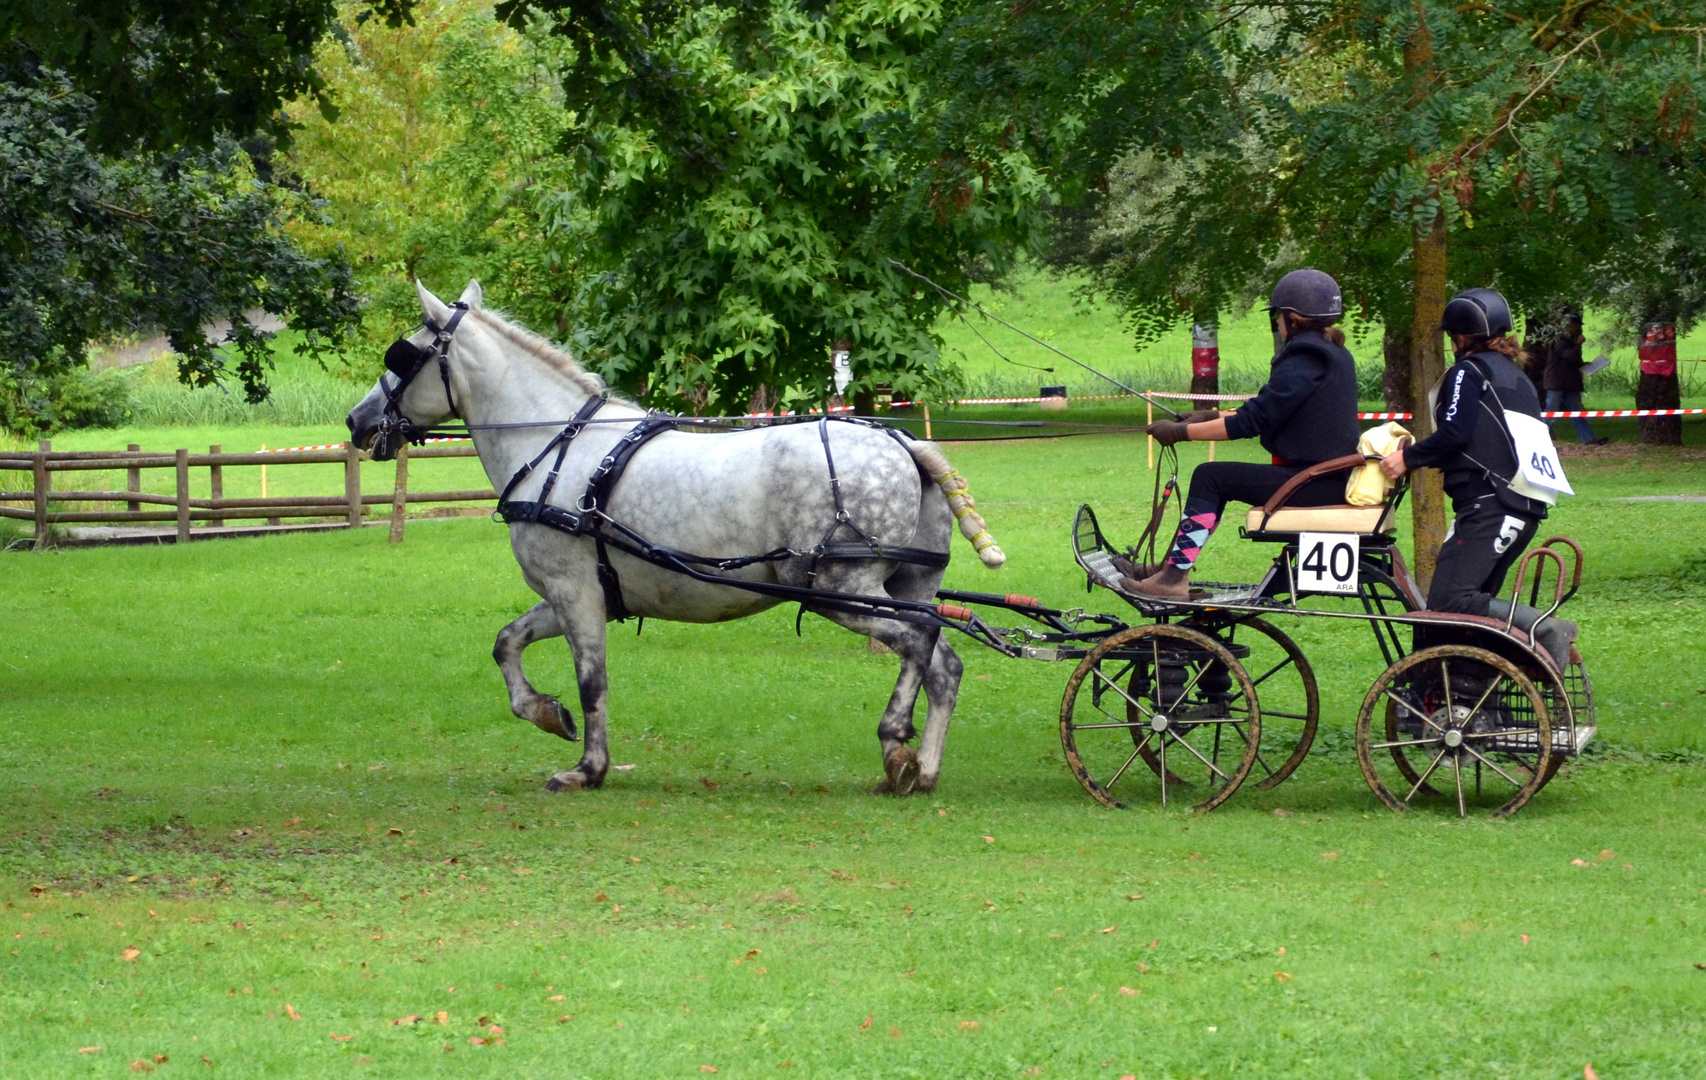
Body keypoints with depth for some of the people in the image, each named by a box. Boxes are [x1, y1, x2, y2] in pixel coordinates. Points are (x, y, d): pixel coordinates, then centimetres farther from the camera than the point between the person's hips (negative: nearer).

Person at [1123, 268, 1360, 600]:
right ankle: (1170, 568, 19)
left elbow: (1251, 422, -18)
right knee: (1218, 479, 16)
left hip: (1317, 484, -10)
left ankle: (1174, 578, -11)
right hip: (1336, 478, 10)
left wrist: (1182, 431, -12)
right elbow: (1267, 412, 21)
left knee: (1210, 477, -10)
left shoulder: (1301, 364, -16)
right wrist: (1211, 417, 20)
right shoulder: (1335, 356, 16)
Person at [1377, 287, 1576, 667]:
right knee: (1476, 599, 14)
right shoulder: (1516, 376, 25)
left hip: (1487, 506, -9)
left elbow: (1454, 435, -15)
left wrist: (1408, 458, -4)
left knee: (1447, 602, -17)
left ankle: (1541, 626, -26)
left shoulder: (1468, 372, -2)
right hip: (1526, 507, 9)